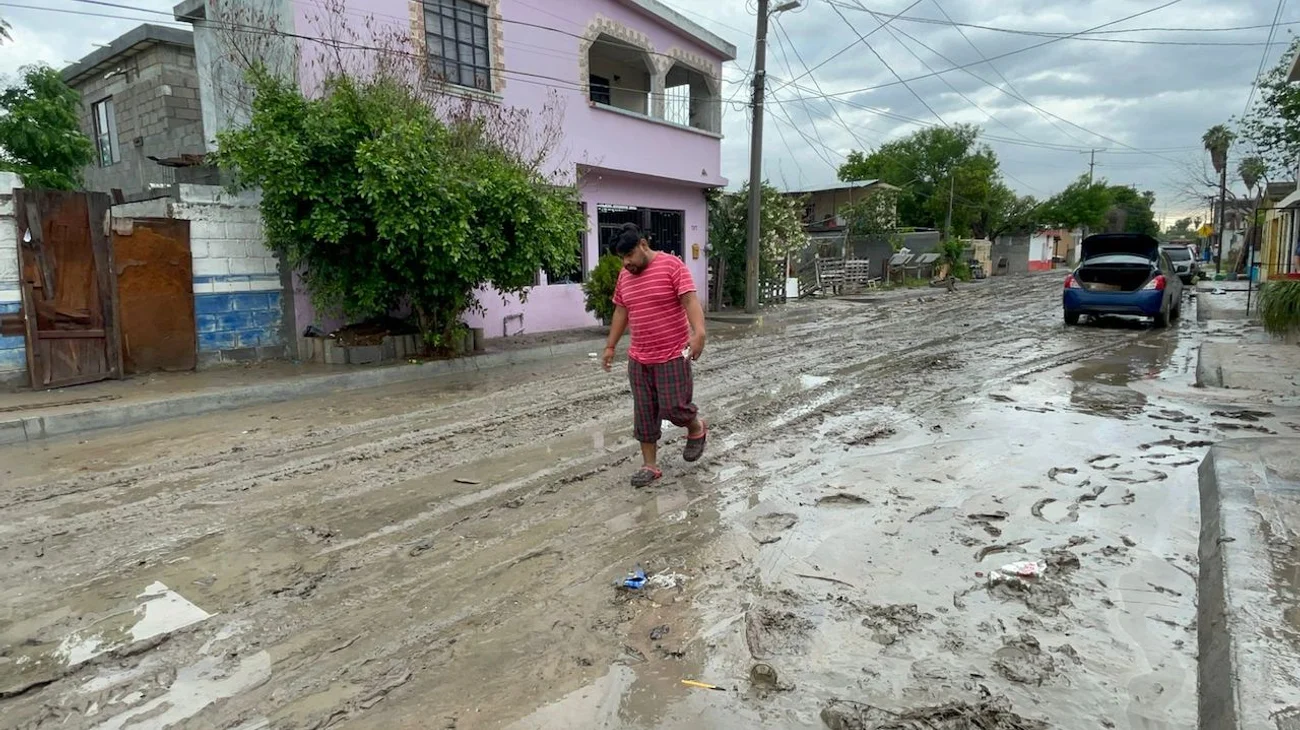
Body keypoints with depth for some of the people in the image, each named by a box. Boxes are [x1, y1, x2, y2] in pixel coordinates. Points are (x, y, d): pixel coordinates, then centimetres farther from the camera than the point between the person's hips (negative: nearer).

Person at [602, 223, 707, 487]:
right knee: (644, 414, 7)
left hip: (673, 355, -6)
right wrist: (610, 346, 18)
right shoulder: (624, 276, 9)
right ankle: (650, 466, 18)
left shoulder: (672, 265, -11)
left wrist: (698, 332, -33)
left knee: (674, 407, -7)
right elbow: (621, 312, 17)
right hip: (638, 358, 6)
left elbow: (690, 300, -19)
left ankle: (696, 429, 26)